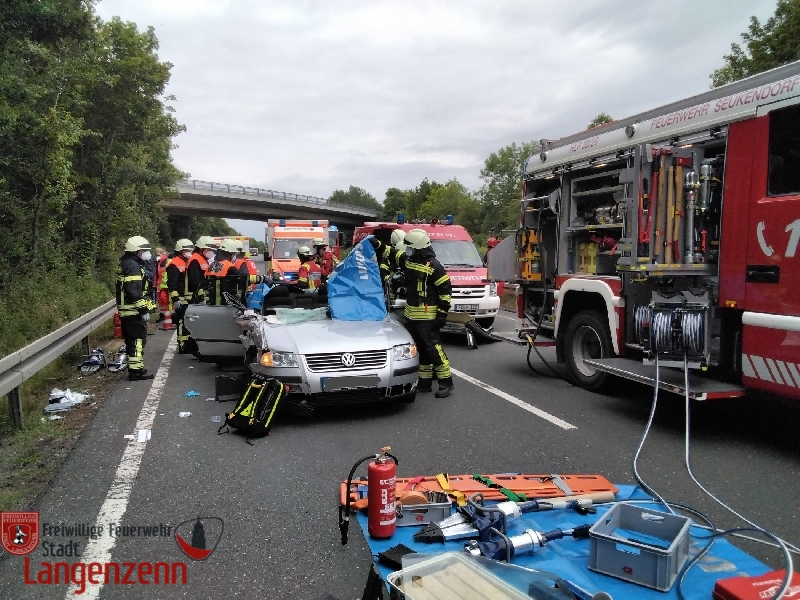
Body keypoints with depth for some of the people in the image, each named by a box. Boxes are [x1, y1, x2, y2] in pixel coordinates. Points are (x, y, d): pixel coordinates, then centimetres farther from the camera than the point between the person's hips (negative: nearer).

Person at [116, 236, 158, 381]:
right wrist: (144, 308, -19)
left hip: (126, 311, 11)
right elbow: (134, 292, -23)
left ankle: (136, 368, 24)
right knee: (137, 339, -7)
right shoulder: (133, 266, -15)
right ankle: (136, 371, -5)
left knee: (132, 340, 15)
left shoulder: (125, 264, 19)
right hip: (133, 311, -11)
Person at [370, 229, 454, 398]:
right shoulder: (408, 260, 8)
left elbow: (445, 290, -14)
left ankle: (446, 382, 2)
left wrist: (442, 314, -15)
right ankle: (425, 382, 23)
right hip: (411, 316, 8)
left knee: (433, 349, -7)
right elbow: (391, 253, 23)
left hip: (427, 317, -8)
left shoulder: (433, 266, -15)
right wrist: (377, 244, 10)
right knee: (420, 350, 14)